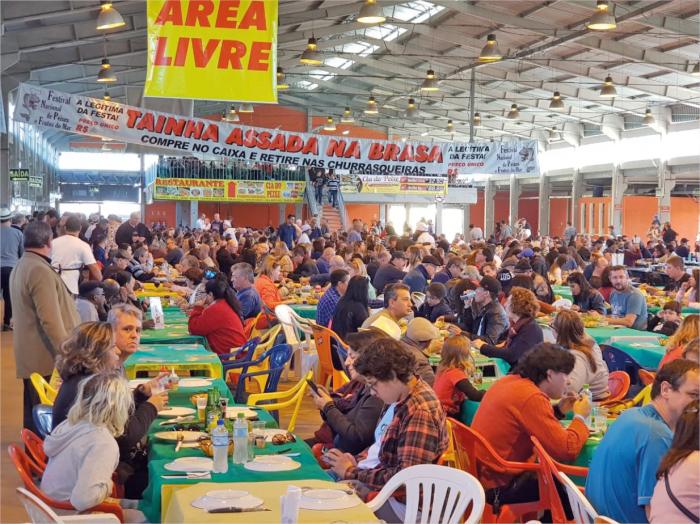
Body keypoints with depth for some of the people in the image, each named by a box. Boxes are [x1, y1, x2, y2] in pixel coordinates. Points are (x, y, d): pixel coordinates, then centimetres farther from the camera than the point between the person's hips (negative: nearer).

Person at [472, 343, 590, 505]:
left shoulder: (509, 382, 4)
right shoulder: (532, 397, -22)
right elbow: (567, 450, -24)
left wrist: (558, 410, 8)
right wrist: (580, 417, -7)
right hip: (496, 487, -9)